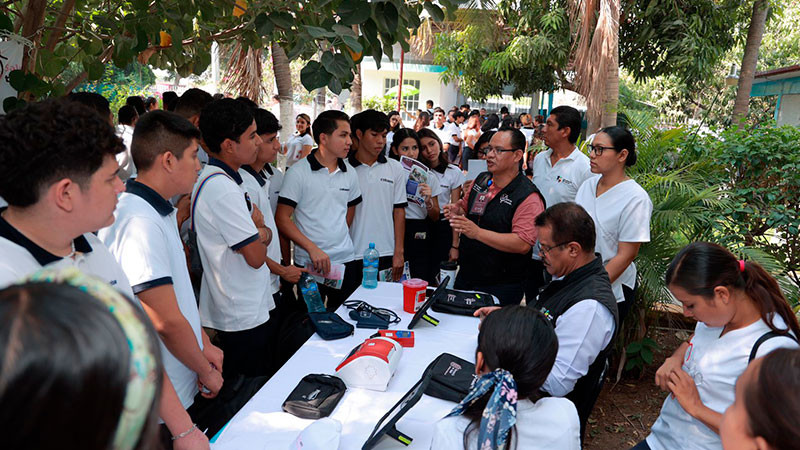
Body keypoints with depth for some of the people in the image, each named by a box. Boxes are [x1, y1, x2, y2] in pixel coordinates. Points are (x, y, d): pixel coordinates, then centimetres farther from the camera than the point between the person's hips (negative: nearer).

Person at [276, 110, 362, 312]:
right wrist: (312, 248, -18)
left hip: (346, 259, 5)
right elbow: (282, 218, -11)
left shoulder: (349, 173, 6)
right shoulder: (298, 172, -8)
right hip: (310, 263, -4)